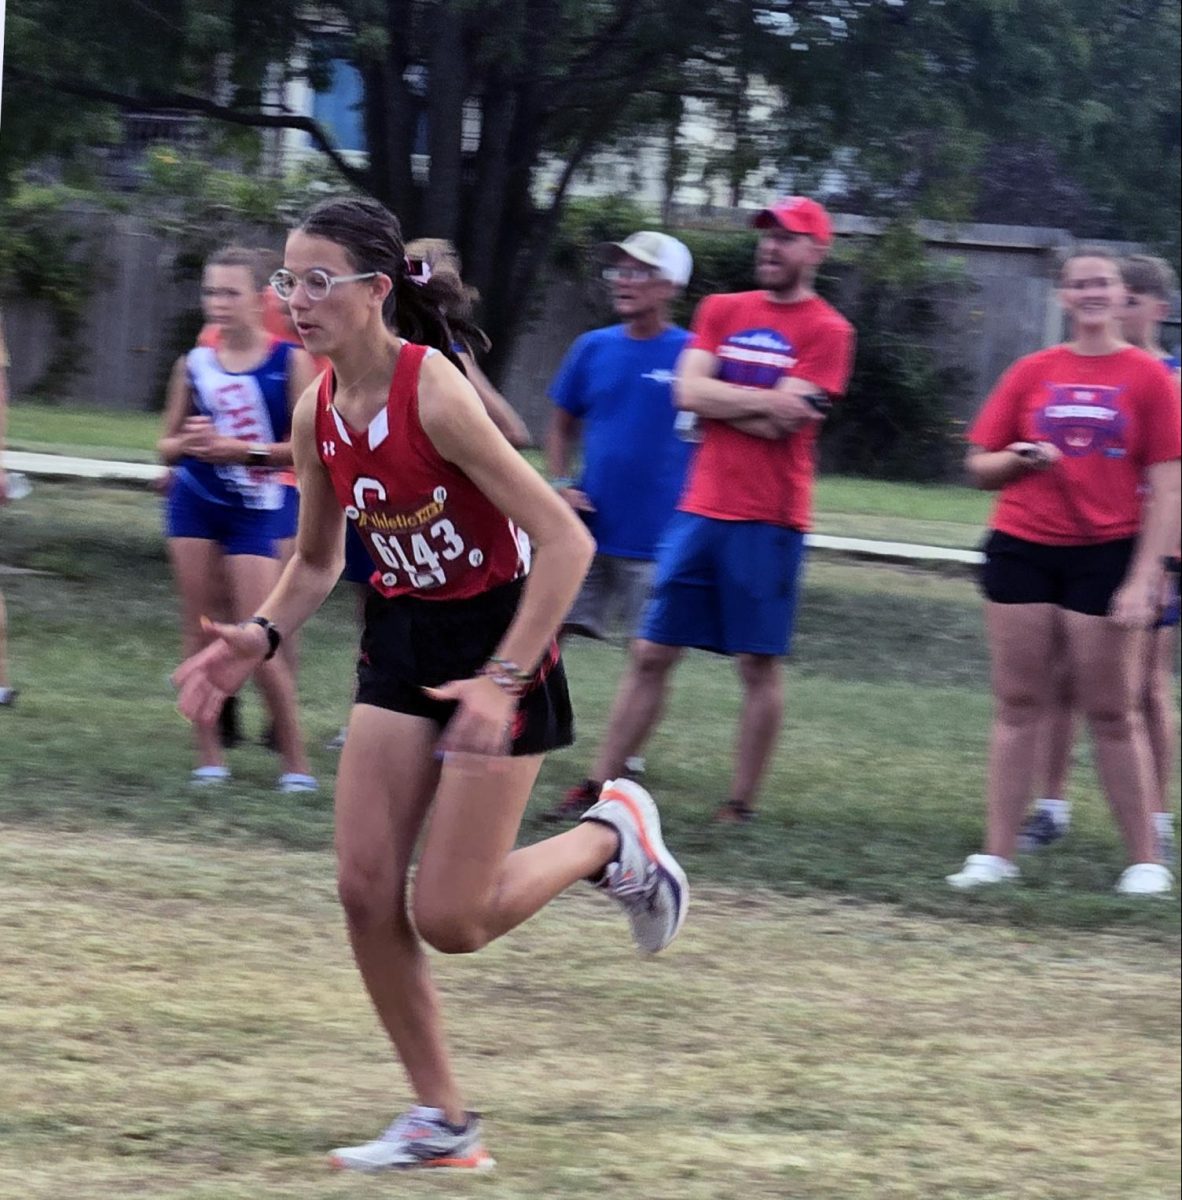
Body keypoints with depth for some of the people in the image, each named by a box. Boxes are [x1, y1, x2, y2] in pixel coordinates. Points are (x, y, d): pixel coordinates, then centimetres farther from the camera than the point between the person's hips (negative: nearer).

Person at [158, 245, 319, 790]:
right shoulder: (195, 364, 4)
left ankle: (295, 758, 4)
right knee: (199, 628, 3)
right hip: (194, 502, 4)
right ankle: (209, 753, 10)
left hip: (257, 506, -4)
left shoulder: (289, 362, -6)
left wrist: (246, 450, -19)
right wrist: (188, 443, -12)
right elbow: (167, 447, 11)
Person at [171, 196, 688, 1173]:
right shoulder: (318, 415, -3)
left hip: (497, 639, -7)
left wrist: (503, 680, -29)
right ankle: (441, 1122, 13)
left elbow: (565, 541, -26)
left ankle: (613, 836, 19)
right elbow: (316, 563, 13)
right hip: (402, 642, 7)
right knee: (366, 891, 0)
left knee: (448, 921, -7)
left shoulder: (435, 395, -25)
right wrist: (258, 640, -5)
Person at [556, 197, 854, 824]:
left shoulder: (826, 331, -3)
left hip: (768, 522, -5)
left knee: (759, 664, 1)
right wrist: (762, 401, -9)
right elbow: (688, 392, -1)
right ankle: (600, 784, 9)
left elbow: (780, 423, -14)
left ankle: (741, 801, 7)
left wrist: (719, 399, -6)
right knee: (651, 653, 6)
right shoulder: (721, 311, 13)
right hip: (701, 509, 5)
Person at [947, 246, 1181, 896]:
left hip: (1107, 555, -3)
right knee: (1018, 702, 4)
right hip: (1022, 549, 3)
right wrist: (1018, 459, -11)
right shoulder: (1032, 373, 7)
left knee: (1113, 713, 0)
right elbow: (980, 466, 12)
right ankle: (997, 854, 8)